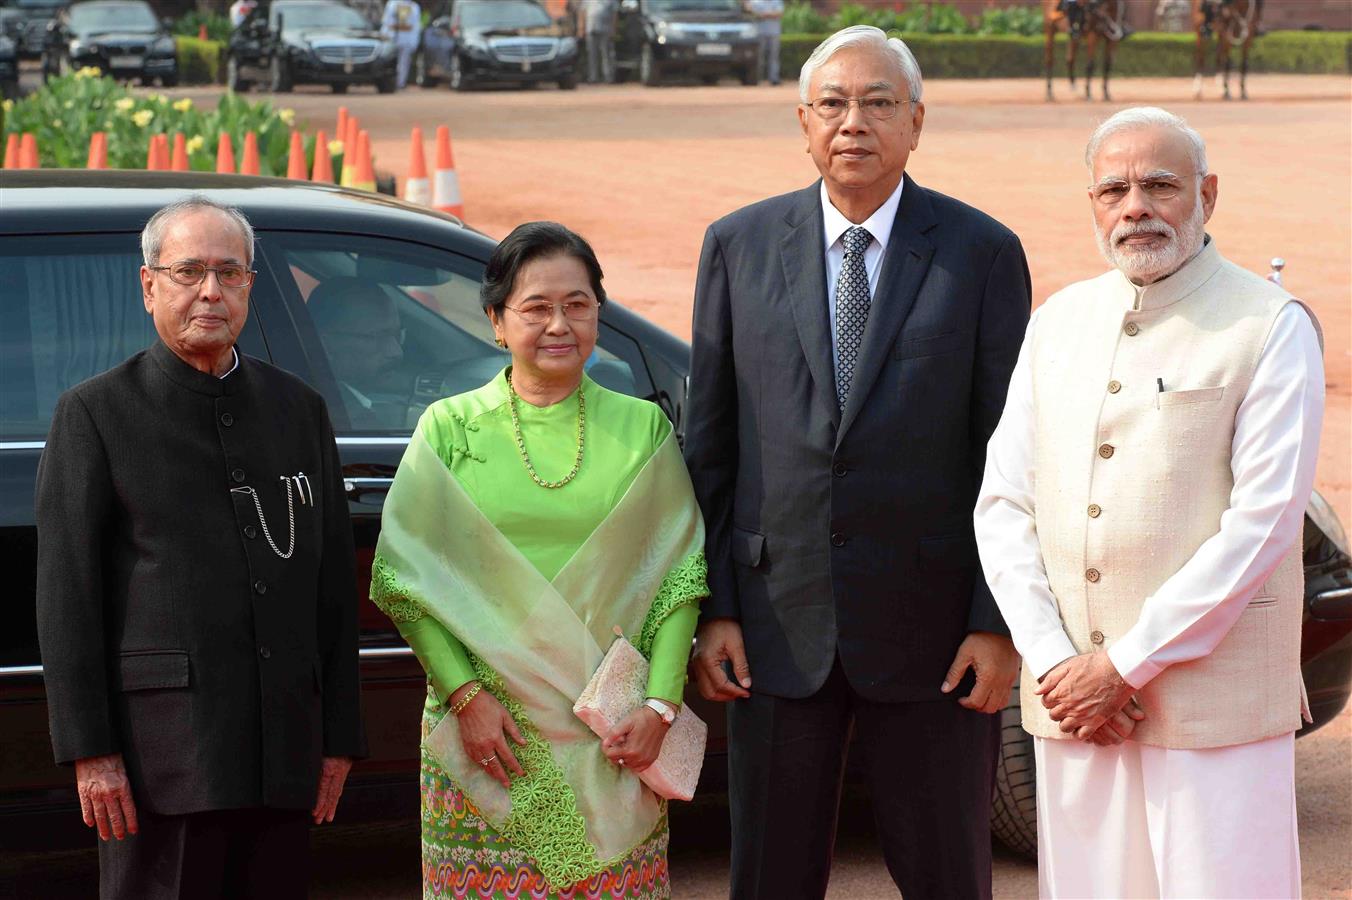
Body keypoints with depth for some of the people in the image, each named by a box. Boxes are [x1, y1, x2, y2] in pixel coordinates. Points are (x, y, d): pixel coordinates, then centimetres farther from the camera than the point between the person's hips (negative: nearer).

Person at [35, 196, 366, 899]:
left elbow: (335, 582, 16)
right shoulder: (95, 413, 3)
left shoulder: (299, 410, 15)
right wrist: (90, 751, -9)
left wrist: (339, 736, 10)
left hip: (283, 754, 4)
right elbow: (66, 594, -2)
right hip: (162, 752, -4)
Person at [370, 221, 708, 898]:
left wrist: (660, 703, -5)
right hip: (486, 722, -1)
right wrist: (464, 693, -9)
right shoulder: (449, 428, 4)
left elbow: (680, 573, 5)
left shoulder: (644, 427, 7)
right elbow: (404, 576, 1)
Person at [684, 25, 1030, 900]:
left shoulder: (983, 252, -1)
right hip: (779, 622, 2)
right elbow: (710, 443, 5)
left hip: (931, 627, -1)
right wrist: (713, 609, 0)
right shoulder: (739, 245, 4)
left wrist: (1001, 623, -7)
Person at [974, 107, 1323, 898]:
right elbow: (1004, 505, 9)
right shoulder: (1058, 324, 13)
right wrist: (1054, 663, -5)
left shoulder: (1271, 328, -4)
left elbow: (1263, 522, -11)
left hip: (1212, 707, -4)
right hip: (1072, 704, 5)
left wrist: (1125, 665, -13)